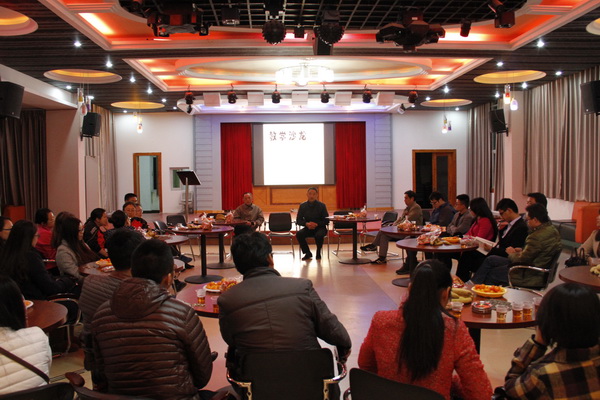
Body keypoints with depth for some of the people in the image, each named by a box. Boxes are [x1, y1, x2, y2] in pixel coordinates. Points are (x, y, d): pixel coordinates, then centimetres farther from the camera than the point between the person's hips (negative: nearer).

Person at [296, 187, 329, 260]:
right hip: (308, 228, 3)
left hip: (320, 227, -3)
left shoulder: (322, 205, -4)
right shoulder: (303, 206, 2)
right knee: (298, 234, -27)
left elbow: (326, 221, -4)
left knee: (319, 235, -37)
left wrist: (317, 224, -21)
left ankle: (318, 253, -7)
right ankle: (308, 253, -7)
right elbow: (298, 221, 2)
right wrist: (306, 224, -19)